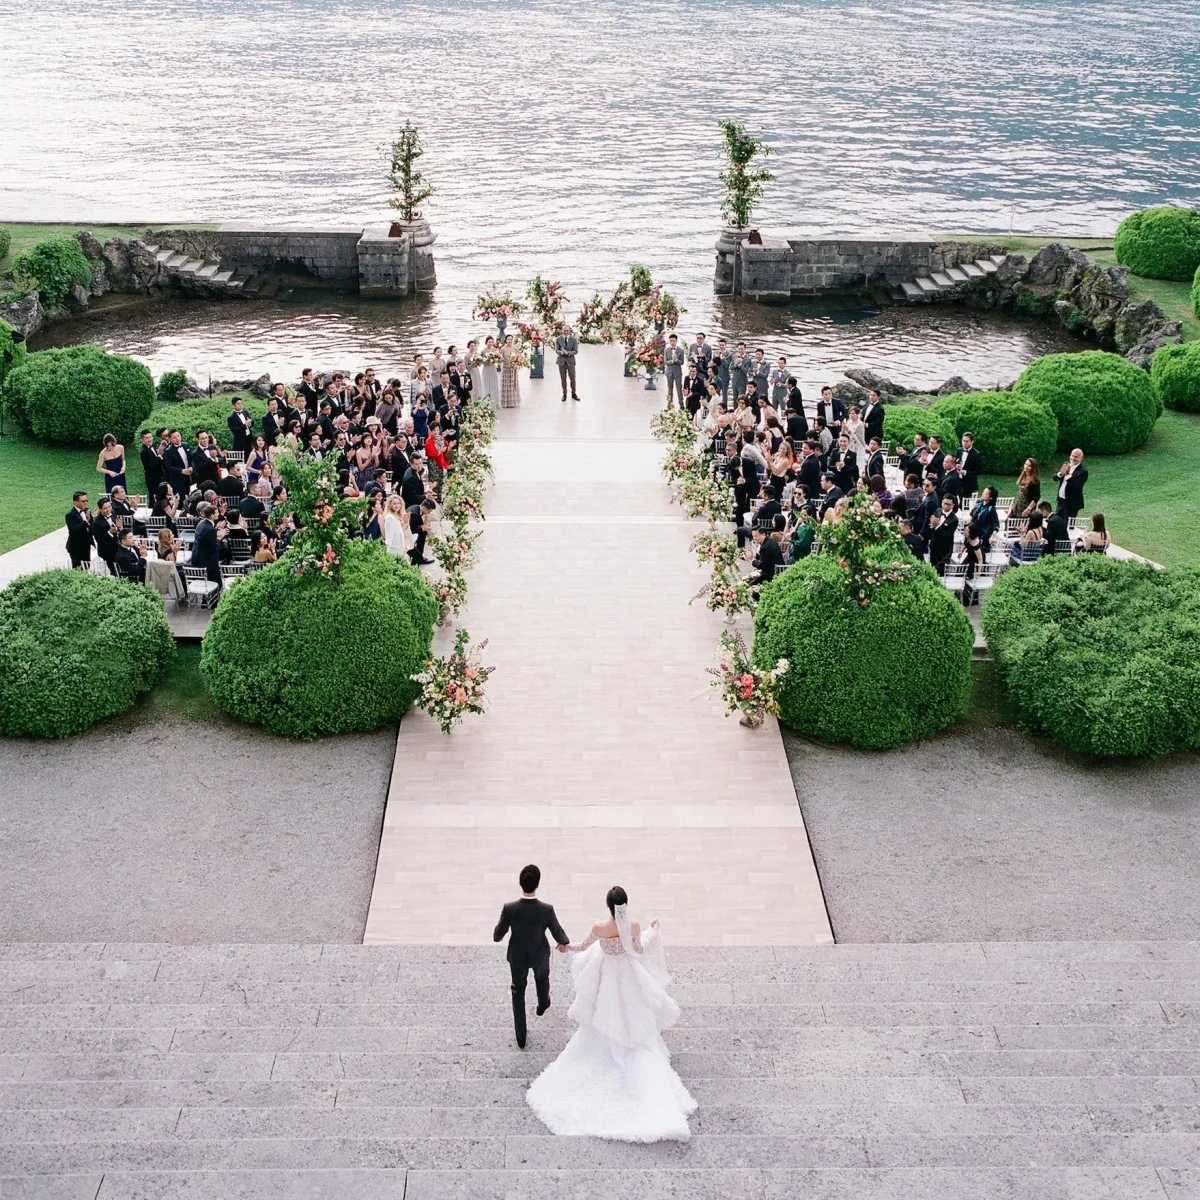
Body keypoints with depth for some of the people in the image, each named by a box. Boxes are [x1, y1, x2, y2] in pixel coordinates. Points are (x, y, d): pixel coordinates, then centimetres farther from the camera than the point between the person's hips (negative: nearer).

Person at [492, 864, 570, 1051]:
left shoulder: (509, 908, -30)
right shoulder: (547, 909, -31)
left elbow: (498, 935, -15)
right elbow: (557, 933, -14)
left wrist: (497, 936, 11)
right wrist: (564, 943, 10)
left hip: (517, 956, 0)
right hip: (539, 955, 0)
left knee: (518, 991, 22)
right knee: (542, 979, 33)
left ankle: (521, 1035, 30)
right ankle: (542, 1004, 63)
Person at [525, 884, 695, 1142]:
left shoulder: (599, 928, -27)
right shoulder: (634, 926, -25)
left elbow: (582, 947, -8)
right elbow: (640, 951, -6)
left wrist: (566, 946, 14)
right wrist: (653, 931, 10)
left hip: (605, 975, -1)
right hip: (628, 976, 1)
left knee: (603, 1014, 24)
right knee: (630, 1016, 23)